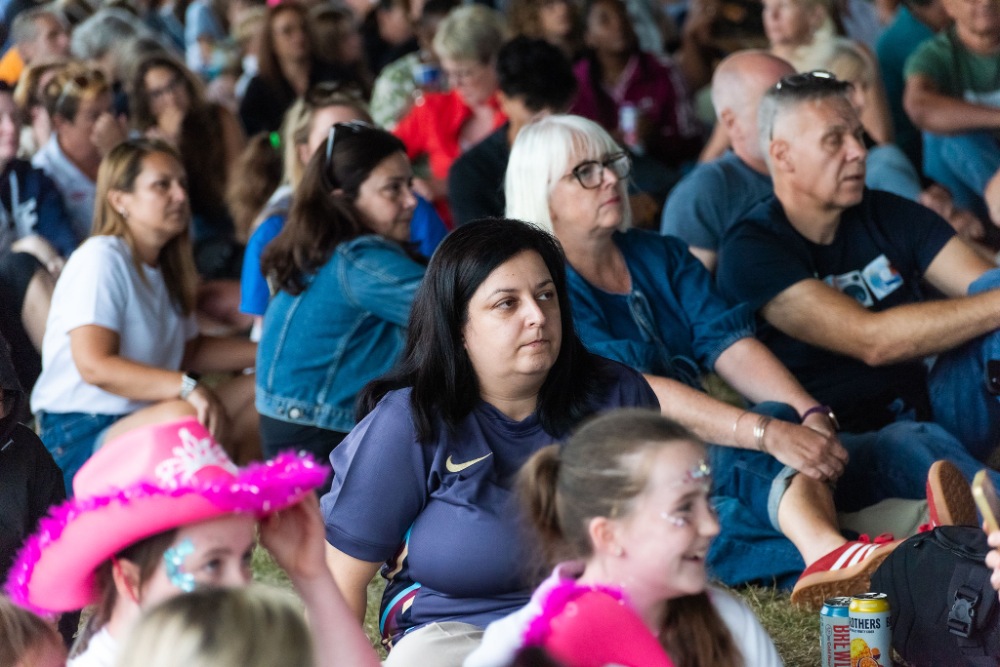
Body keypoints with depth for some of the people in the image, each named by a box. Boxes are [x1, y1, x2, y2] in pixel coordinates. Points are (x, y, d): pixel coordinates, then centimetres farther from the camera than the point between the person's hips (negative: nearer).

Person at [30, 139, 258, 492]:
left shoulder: (165, 267, 16)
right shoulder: (101, 260, -14)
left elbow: (190, 351, 23)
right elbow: (94, 364, -24)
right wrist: (186, 387, -34)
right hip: (82, 434, -10)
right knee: (184, 416, -37)